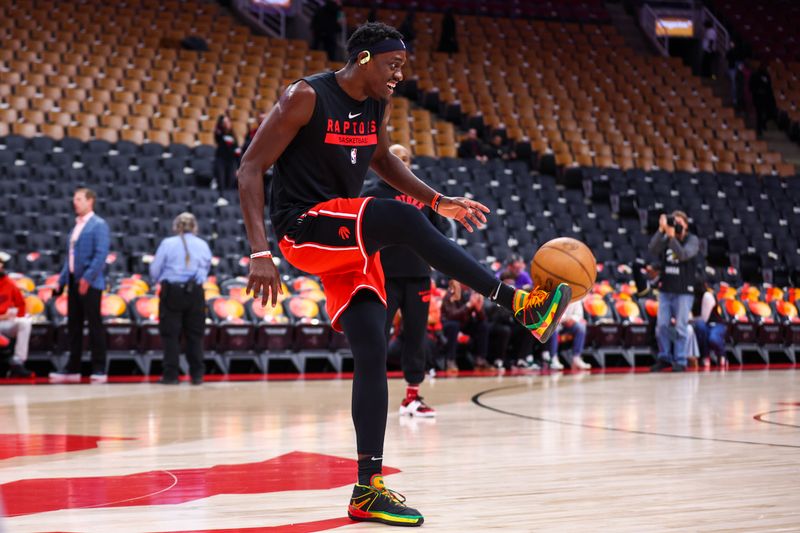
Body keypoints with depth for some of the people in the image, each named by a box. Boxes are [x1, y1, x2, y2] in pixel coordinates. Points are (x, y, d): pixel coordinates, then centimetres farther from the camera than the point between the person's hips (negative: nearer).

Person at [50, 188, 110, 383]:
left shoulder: (98, 225, -6)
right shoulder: (76, 226, 18)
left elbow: (101, 254, -15)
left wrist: (88, 278, -22)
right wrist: (62, 281, 14)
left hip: (90, 283, -8)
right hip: (74, 282, 8)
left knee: (95, 325, -4)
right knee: (73, 326, 9)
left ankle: (99, 370, 0)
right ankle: (73, 369, 14)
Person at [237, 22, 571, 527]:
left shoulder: (380, 105, 6)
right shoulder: (307, 97, -14)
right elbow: (250, 169, -14)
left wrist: (439, 200, 13)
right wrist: (261, 253, -23)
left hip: (349, 239, 7)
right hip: (305, 228, -7)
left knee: (373, 353, -4)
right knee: (402, 217, -31)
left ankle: (369, 489, -1)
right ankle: (519, 304, -27)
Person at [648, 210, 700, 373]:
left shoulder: (692, 240, -3)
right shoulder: (665, 239, 6)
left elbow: (683, 255, -21)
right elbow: (653, 250, -12)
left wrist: (672, 236, -29)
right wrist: (661, 231, -22)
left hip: (684, 291, -3)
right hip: (665, 289, 3)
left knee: (681, 327, -4)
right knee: (661, 325, 2)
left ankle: (680, 361, 2)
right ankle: (664, 358, 13)